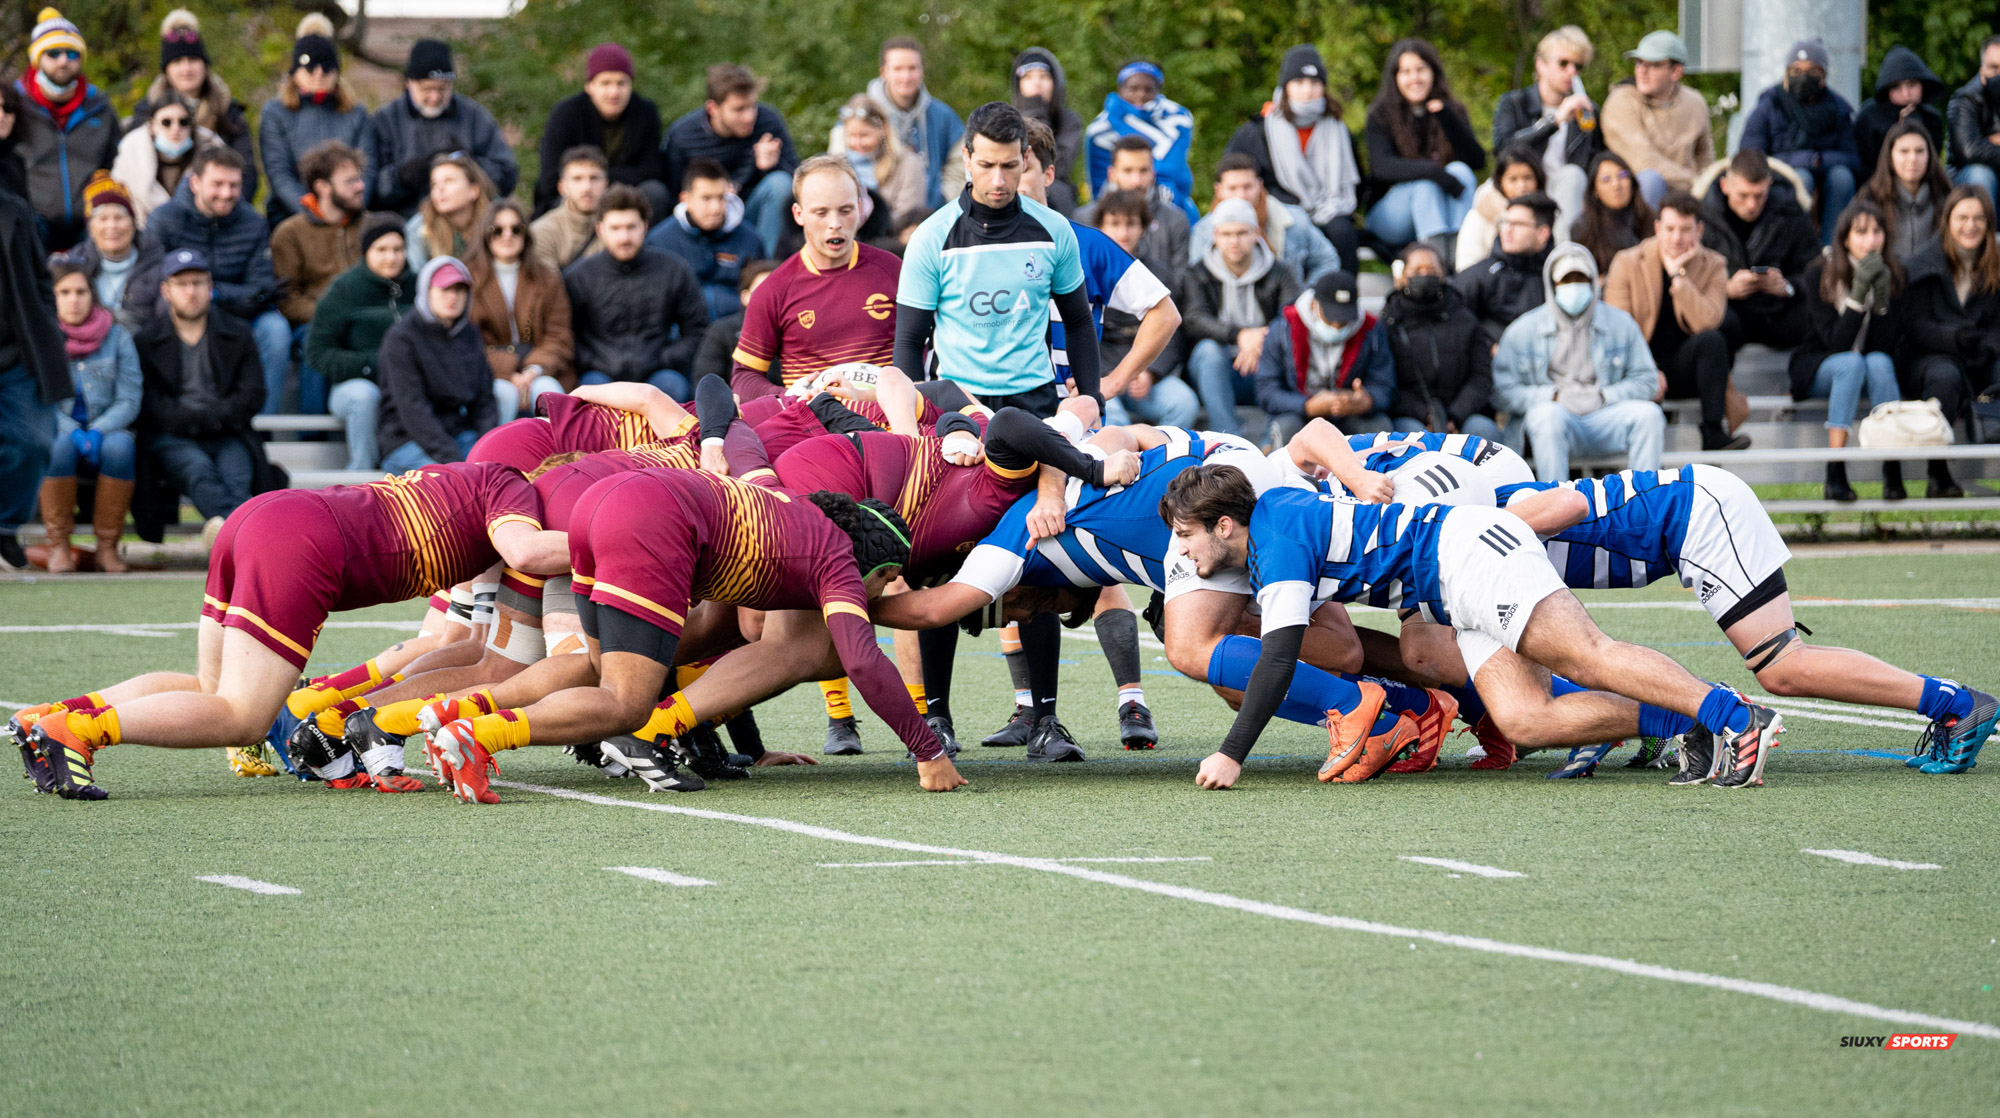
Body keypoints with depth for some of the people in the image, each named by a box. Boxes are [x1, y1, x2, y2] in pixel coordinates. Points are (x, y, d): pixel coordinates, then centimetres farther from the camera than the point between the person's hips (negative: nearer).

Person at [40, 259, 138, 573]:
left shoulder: (116, 337, 3)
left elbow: (129, 400, -2)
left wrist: (97, 431, -21)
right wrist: (72, 431, -22)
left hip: (107, 431, 1)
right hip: (58, 429, -1)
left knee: (119, 444, -34)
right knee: (60, 444, -36)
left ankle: (107, 545, -23)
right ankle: (58, 545, -24)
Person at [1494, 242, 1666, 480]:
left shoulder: (1620, 324, 10)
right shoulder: (1523, 330, 5)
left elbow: (1646, 380, 10)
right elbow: (1503, 390, 1)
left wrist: (1604, 396, -7)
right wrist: (1554, 397, -11)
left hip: (1603, 415, 2)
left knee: (1649, 413, -25)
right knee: (1549, 414, -37)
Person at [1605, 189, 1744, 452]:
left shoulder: (1713, 266, 1)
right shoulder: (1627, 264, -1)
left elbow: (1707, 322, -17)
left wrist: (1677, 274, -19)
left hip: (1684, 370, 2)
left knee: (1711, 340, -31)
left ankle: (1714, 434, -34)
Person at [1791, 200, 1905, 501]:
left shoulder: (1893, 274, -6)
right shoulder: (1820, 273, -14)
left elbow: (1886, 344, -12)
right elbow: (1835, 341, -21)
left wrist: (1881, 297, -26)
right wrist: (1859, 293, -30)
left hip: (1876, 366, 2)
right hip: (1819, 367, -2)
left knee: (1879, 362, -32)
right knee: (1851, 363, -35)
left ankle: (1893, 473, -39)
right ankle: (1835, 473, -44)